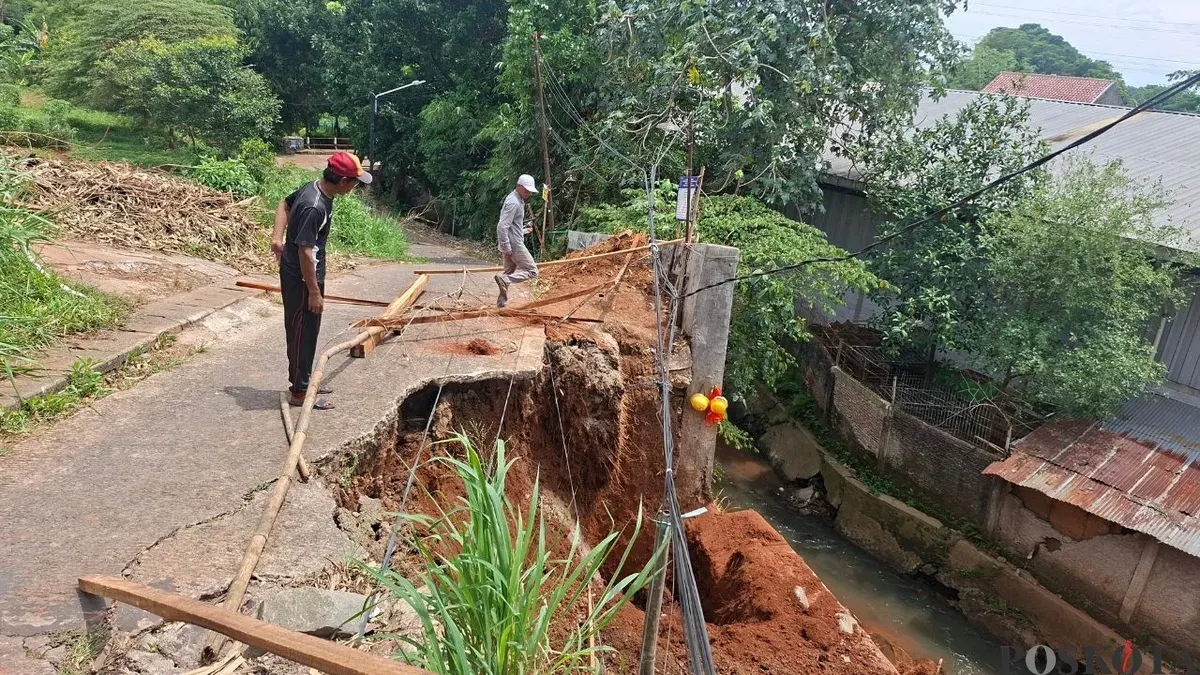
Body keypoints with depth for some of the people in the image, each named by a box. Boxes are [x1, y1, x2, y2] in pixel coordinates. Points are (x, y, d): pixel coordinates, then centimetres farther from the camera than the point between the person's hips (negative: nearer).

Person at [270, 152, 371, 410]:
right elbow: (305, 251, -27)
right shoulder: (314, 207, -29)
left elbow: (284, 205, 17)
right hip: (301, 279, -9)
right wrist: (314, 291, -20)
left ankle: (301, 381, 33)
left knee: (308, 331, 19)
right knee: (302, 333, 2)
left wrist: (277, 238, 8)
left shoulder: (315, 188, 1)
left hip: (299, 275, 9)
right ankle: (299, 391, 14)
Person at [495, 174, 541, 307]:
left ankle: (501, 301, 21)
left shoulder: (517, 200, 14)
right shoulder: (513, 203, -19)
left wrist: (524, 230, 21)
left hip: (511, 244, 10)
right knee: (532, 271, -5)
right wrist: (507, 249, -24)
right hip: (514, 246, -10)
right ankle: (504, 279, -17)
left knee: (509, 272, 17)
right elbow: (502, 227, -25)